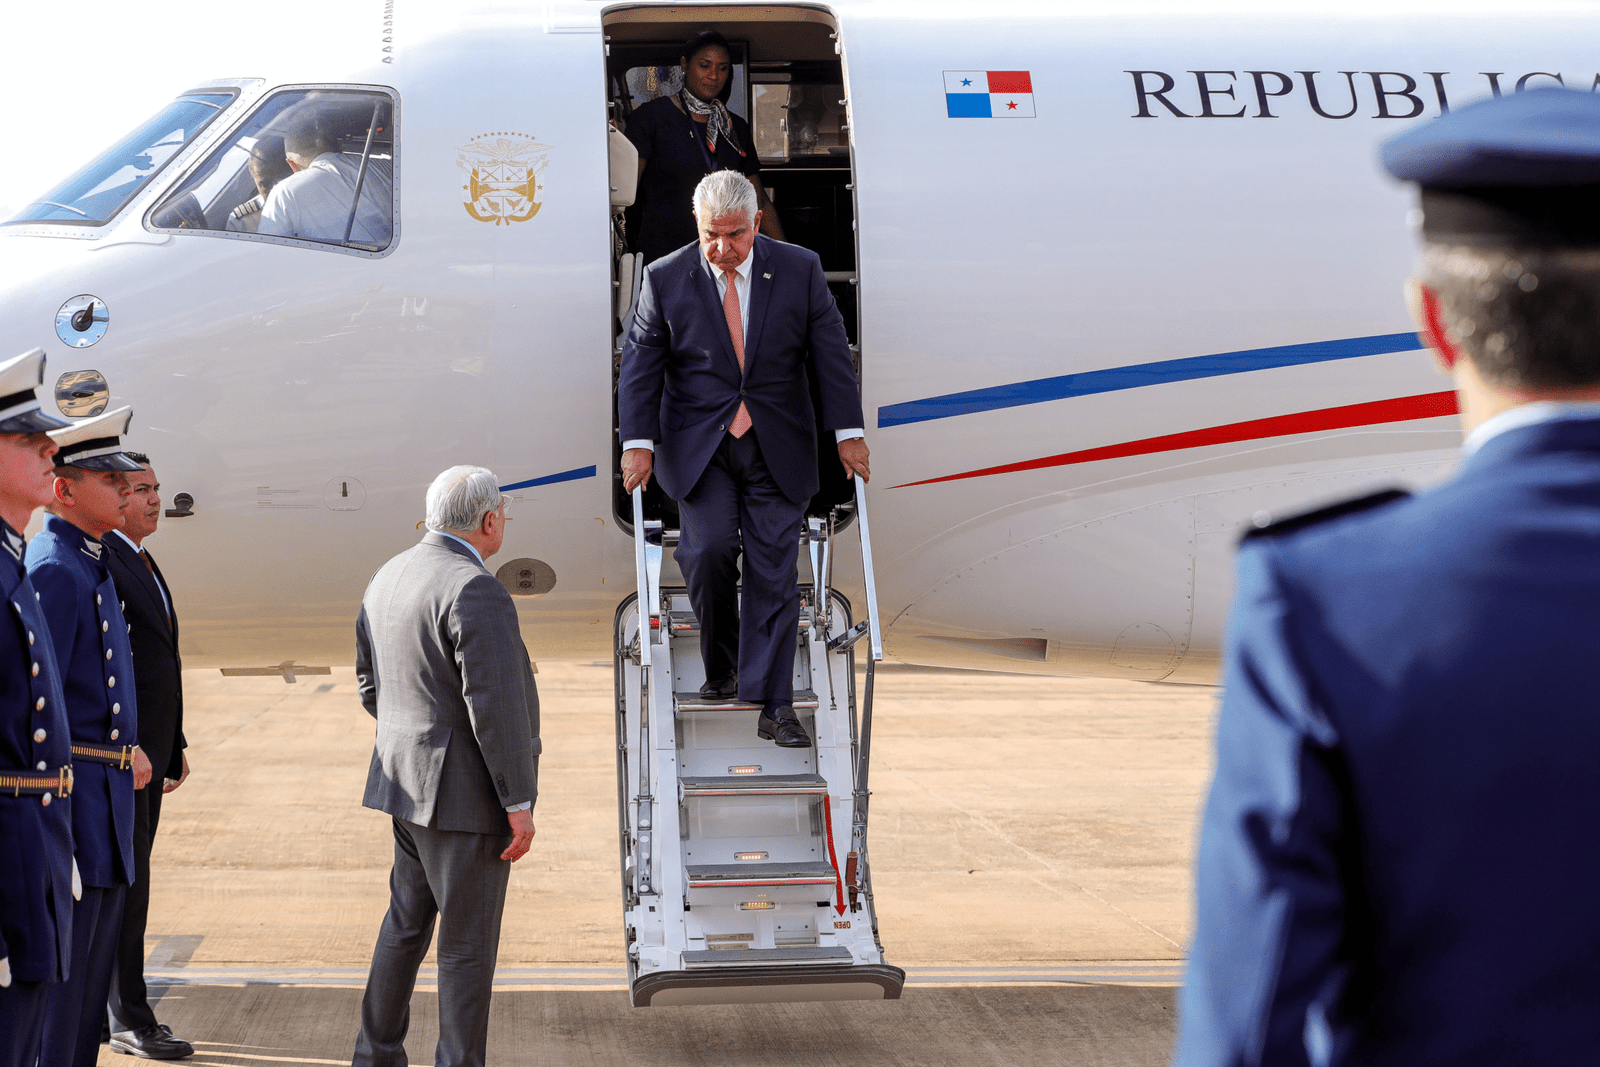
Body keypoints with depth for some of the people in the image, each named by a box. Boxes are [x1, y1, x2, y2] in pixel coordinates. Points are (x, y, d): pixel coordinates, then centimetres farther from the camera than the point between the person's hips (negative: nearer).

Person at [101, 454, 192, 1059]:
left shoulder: (143, 563, 18)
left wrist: (175, 747, 22)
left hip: (148, 748, 10)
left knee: (127, 880, 12)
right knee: (127, 883, -6)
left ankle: (86, 1000, 19)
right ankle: (130, 1020, -1)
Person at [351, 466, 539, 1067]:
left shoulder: (388, 578, 8)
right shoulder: (475, 592, -20)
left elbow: (371, 685, 16)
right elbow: (496, 705, -23)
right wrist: (519, 804, -18)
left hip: (406, 782, 9)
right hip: (465, 792, -9)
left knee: (406, 921, 20)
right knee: (467, 943, 1)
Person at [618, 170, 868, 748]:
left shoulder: (800, 270, -1)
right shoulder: (665, 278, -3)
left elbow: (831, 352, 2)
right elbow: (640, 364, -1)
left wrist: (848, 433, -2)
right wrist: (638, 442, -10)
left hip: (777, 447, 1)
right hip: (698, 445, 0)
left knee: (773, 570, -2)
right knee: (709, 547, -19)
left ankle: (773, 706, 2)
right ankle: (720, 666, 6)